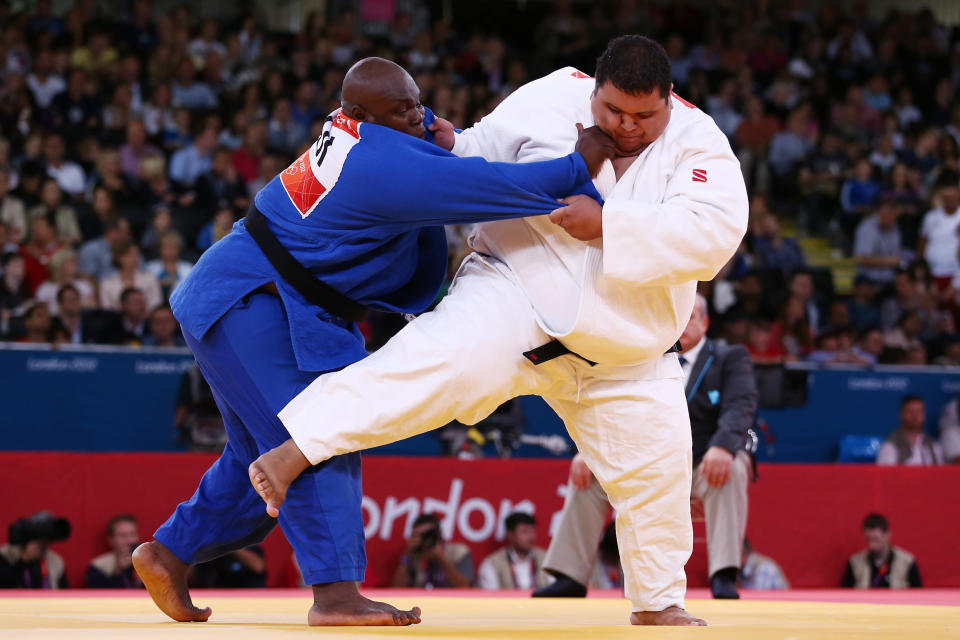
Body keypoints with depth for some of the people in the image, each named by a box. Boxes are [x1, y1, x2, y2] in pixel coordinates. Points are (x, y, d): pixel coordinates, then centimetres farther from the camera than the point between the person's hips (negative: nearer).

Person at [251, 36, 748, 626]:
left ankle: (658, 601, 26)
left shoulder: (697, 145, -11)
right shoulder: (551, 102, -8)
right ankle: (293, 452, -37)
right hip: (518, 301, -3)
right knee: (449, 360, -31)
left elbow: (713, 234, -28)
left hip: (621, 351, 3)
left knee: (656, 470, 2)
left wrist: (608, 225, -32)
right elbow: (473, 162, 5)